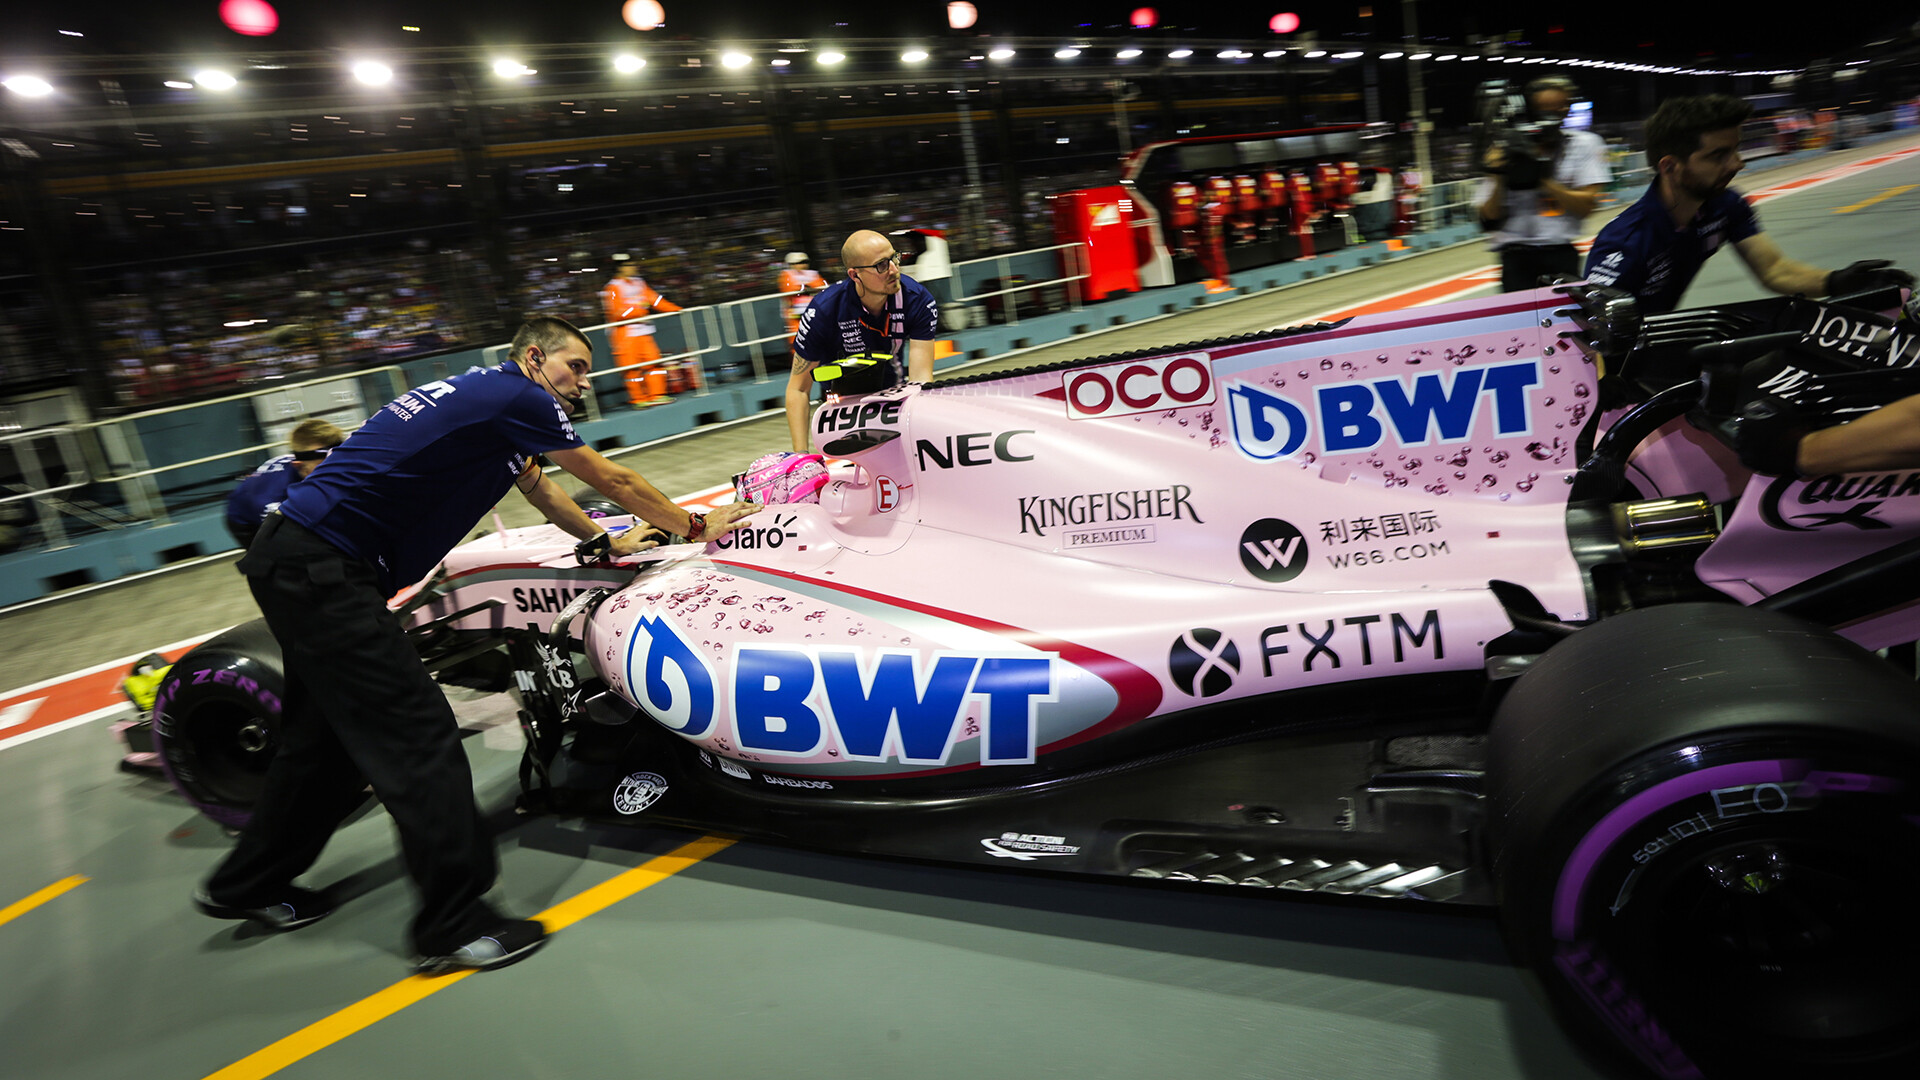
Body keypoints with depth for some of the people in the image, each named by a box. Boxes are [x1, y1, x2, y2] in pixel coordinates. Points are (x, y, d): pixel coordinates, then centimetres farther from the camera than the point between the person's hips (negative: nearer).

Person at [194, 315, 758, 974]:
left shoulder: (481, 395, 19)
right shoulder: (517, 394, -8)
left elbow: (538, 489, 33)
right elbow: (611, 481, 0)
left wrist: (607, 543, 44)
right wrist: (695, 525, 14)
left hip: (295, 561, 11)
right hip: (322, 572, -11)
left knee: (330, 731, 21)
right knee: (418, 735, -9)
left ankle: (248, 886, 38)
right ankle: (456, 925, -4)